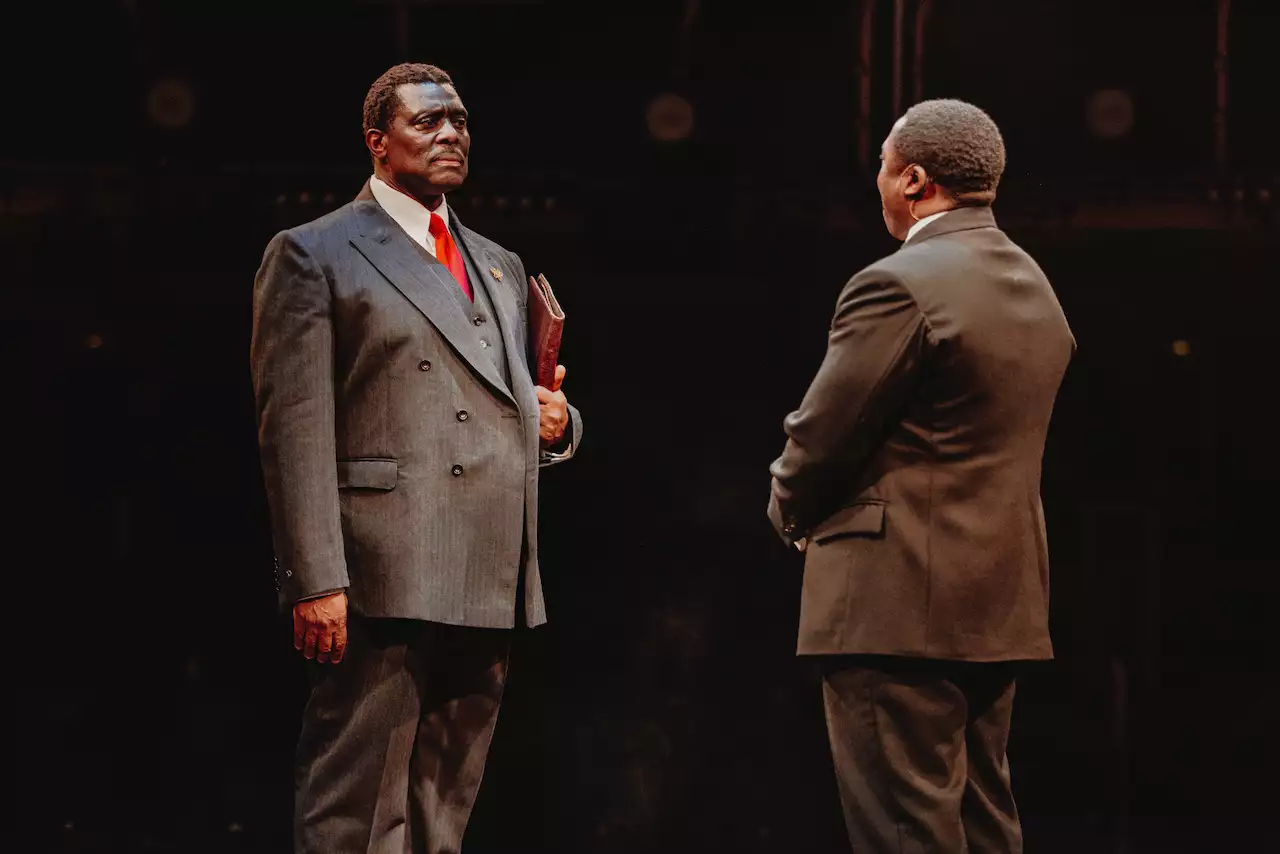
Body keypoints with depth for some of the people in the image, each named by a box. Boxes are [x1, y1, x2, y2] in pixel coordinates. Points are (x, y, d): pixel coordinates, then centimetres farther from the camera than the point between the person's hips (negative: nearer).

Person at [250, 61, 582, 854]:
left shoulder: (501, 267, 23)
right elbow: (296, 430, -7)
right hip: (382, 582, -7)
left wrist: (555, 422, 6)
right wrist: (316, 581, -17)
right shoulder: (315, 254, 2)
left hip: (488, 584, 7)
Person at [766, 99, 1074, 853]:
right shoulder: (1036, 288, 13)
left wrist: (794, 515, 7)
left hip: (900, 603, -9)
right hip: (1000, 600, 9)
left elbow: (821, 439, -14)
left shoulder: (900, 286, -16)